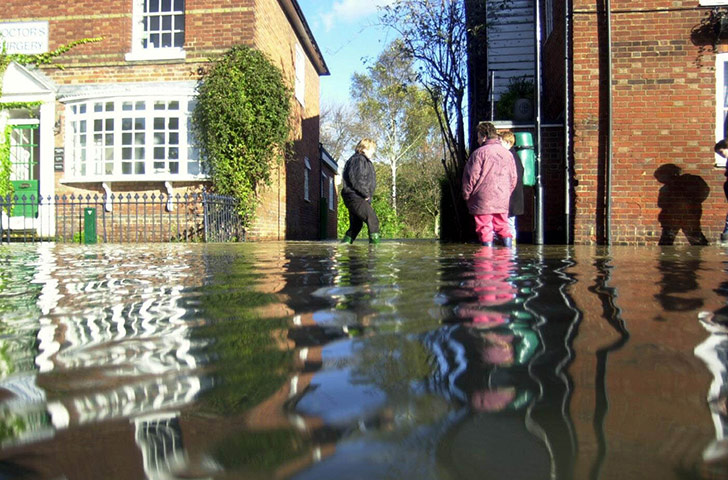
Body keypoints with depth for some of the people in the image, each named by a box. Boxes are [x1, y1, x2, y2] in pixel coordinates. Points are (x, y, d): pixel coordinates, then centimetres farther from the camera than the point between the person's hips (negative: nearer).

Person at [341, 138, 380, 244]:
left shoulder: (364, 161, 24)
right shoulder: (359, 159, -9)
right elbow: (356, 179, -21)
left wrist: (367, 195, 13)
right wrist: (366, 194, -14)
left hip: (358, 198, 11)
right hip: (355, 197, -11)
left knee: (356, 225, 18)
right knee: (373, 220, -22)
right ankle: (375, 242, -27)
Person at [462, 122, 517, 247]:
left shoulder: (479, 153, -8)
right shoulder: (508, 153, 11)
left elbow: (472, 176, -9)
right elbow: (513, 178, 14)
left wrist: (466, 194, 2)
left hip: (483, 200, -5)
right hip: (503, 199, 6)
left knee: (484, 228, 0)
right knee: (503, 225, 15)